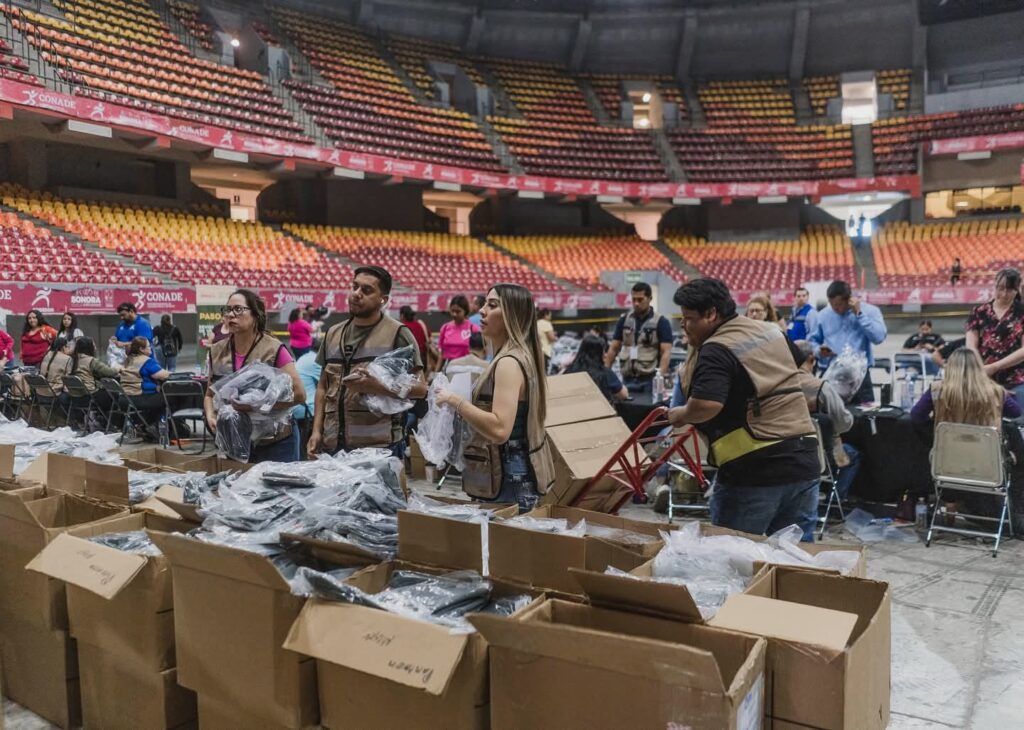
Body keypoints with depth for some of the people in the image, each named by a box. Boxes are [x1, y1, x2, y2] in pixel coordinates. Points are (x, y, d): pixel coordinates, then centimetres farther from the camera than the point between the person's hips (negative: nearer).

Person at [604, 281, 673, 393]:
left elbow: (666, 352, -10)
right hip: (627, 379, 4)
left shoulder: (661, 322, -3)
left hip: (650, 379, -4)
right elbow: (613, 349, 11)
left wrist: (660, 376, -24)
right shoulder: (624, 320, 8)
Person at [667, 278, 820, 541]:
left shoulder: (716, 351, -13)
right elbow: (802, 368, 30)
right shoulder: (772, 331, 13)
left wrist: (680, 415, -8)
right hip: (803, 460, 8)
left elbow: (706, 405, -28)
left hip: (754, 469, -8)